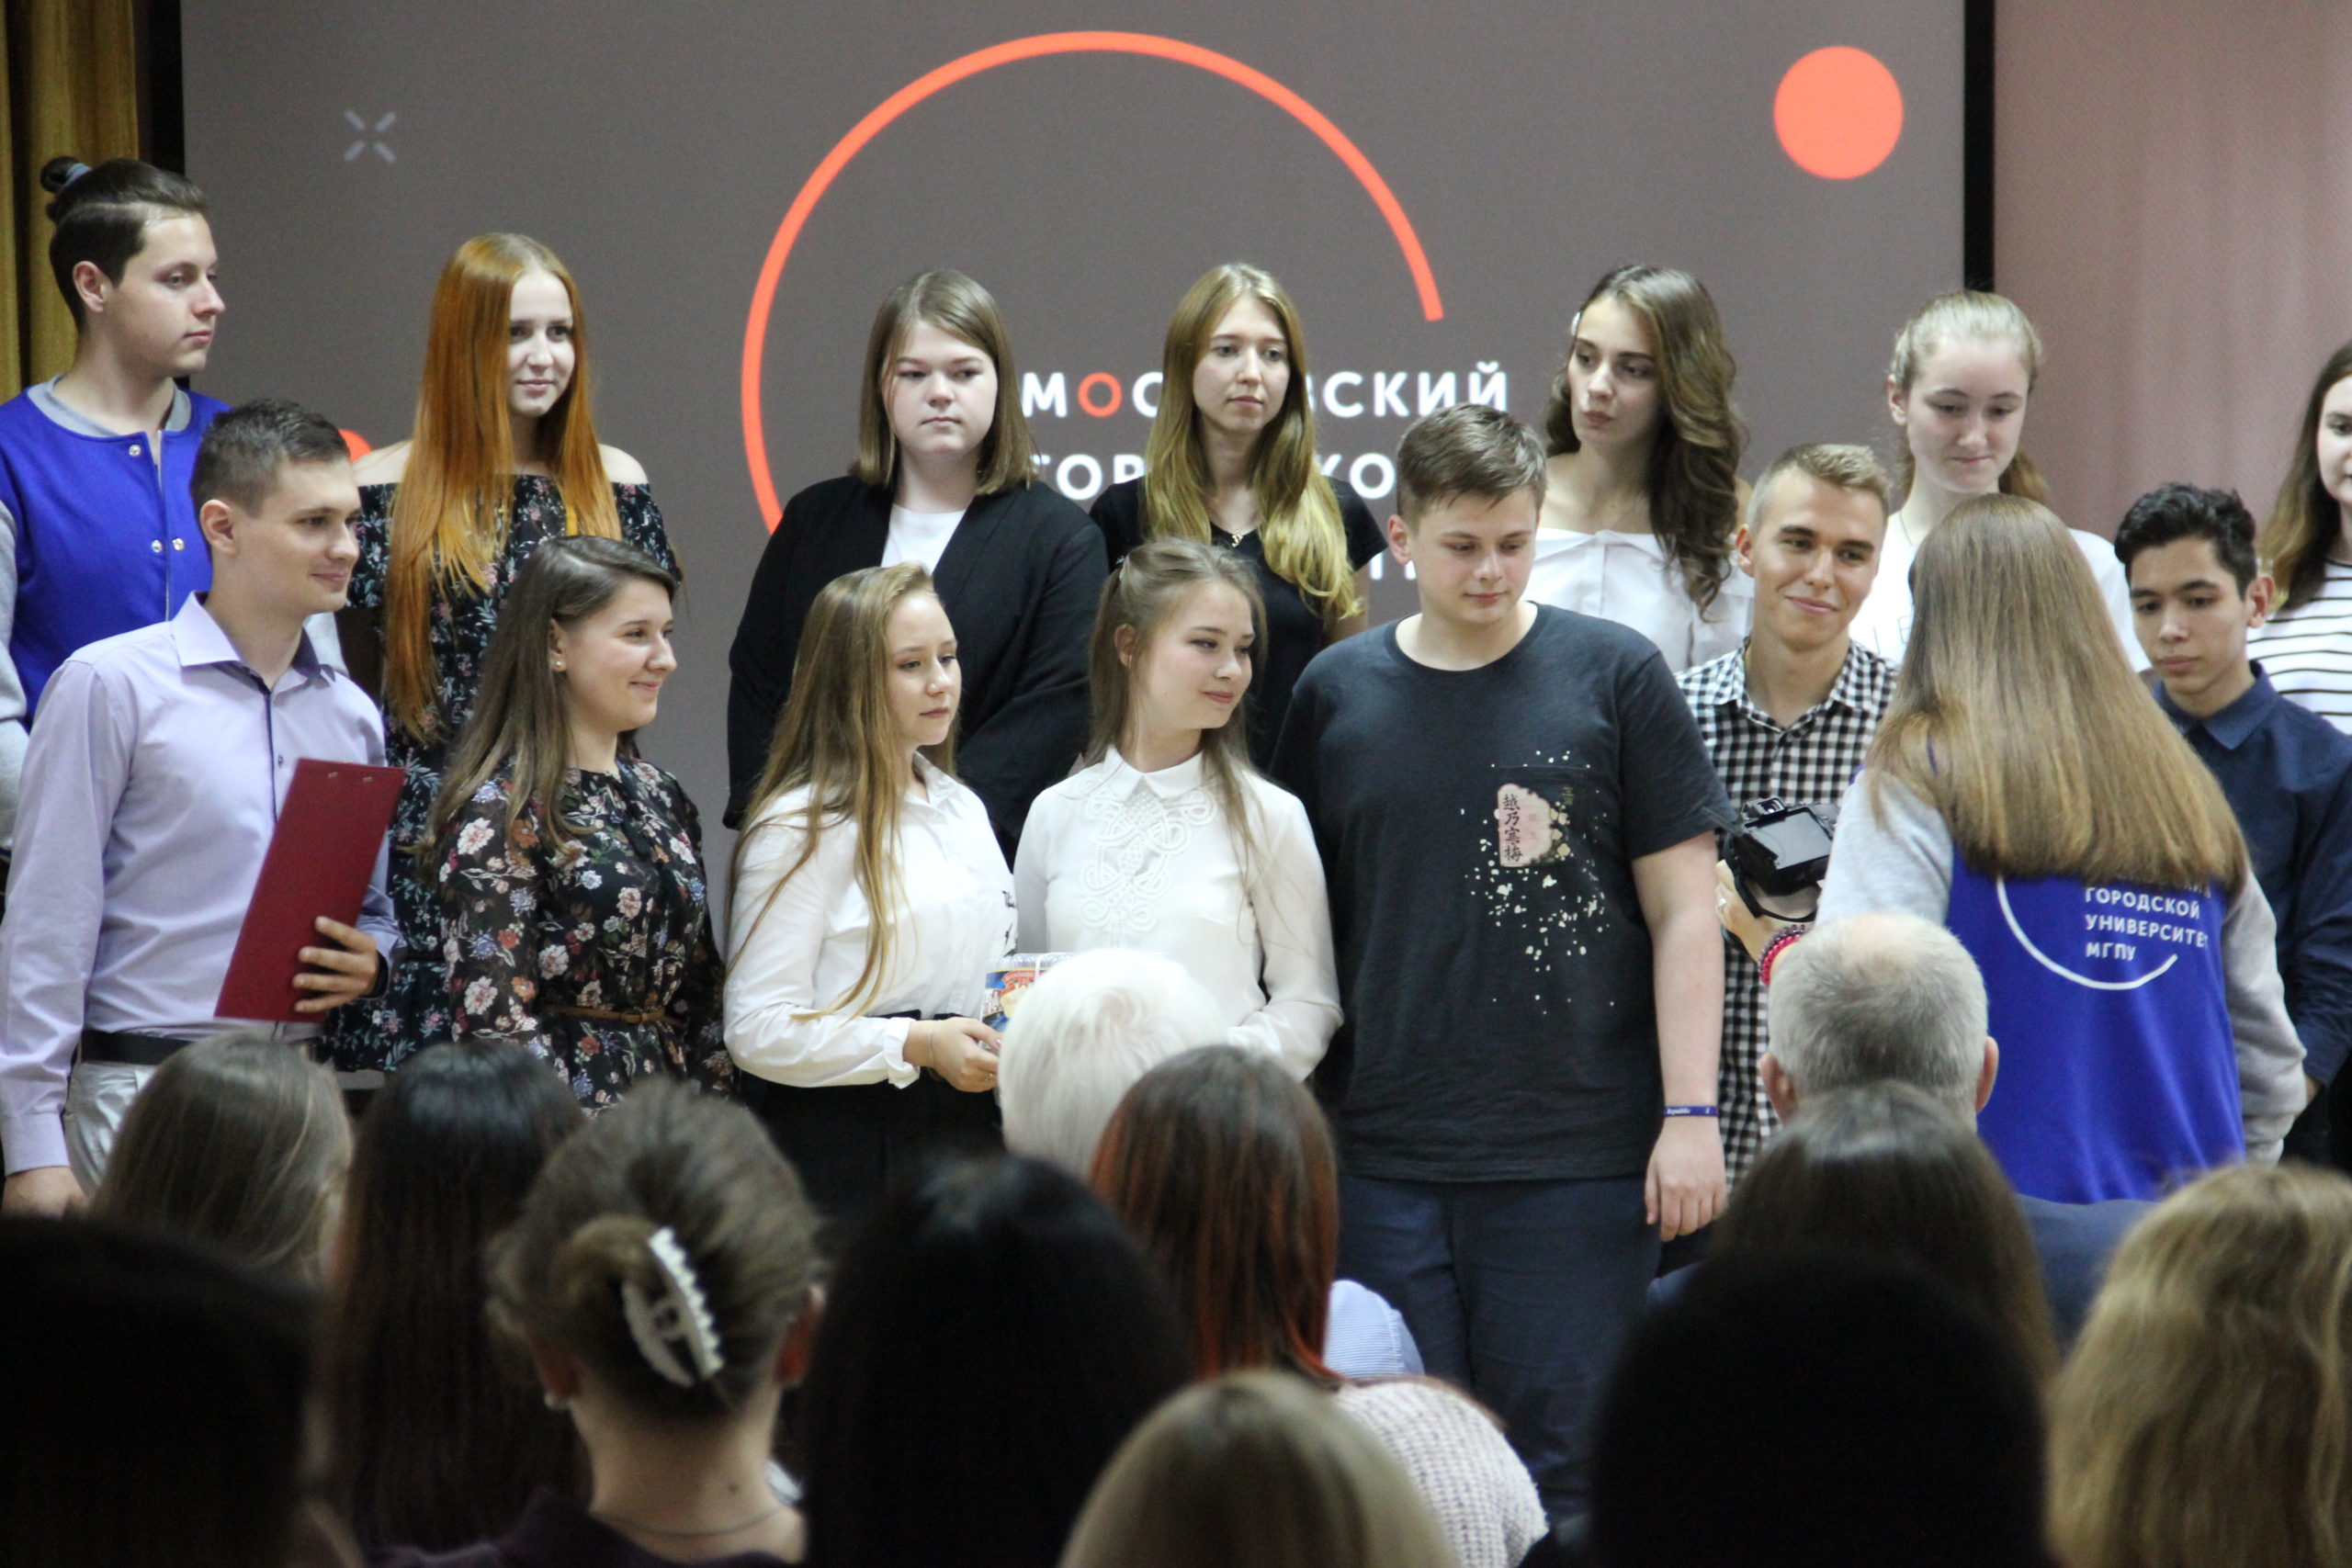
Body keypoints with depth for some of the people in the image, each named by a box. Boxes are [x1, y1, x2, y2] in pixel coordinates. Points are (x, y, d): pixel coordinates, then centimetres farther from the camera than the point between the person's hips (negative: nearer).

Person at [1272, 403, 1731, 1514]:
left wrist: (1690, 1112, -6)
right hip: (1384, 1161, 2)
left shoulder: (1613, 677, 1)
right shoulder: (1337, 695, 7)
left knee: (1564, 1467, 0)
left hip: (1578, 1159, -2)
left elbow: (1683, 911, 1)